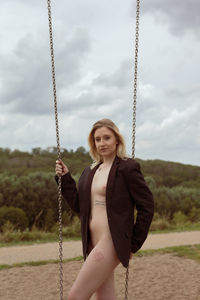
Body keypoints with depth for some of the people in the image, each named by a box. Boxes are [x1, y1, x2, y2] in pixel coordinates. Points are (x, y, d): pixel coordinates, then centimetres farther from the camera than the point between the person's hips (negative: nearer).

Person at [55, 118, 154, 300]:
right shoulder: (90, 171, 14)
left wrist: (134, 244, -7)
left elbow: (147, 207, -8)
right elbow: (79, 206, 14)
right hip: (93, 244, 8)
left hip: (111, 243, -8)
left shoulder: (127, 168, -8)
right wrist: (65, 178, 7)